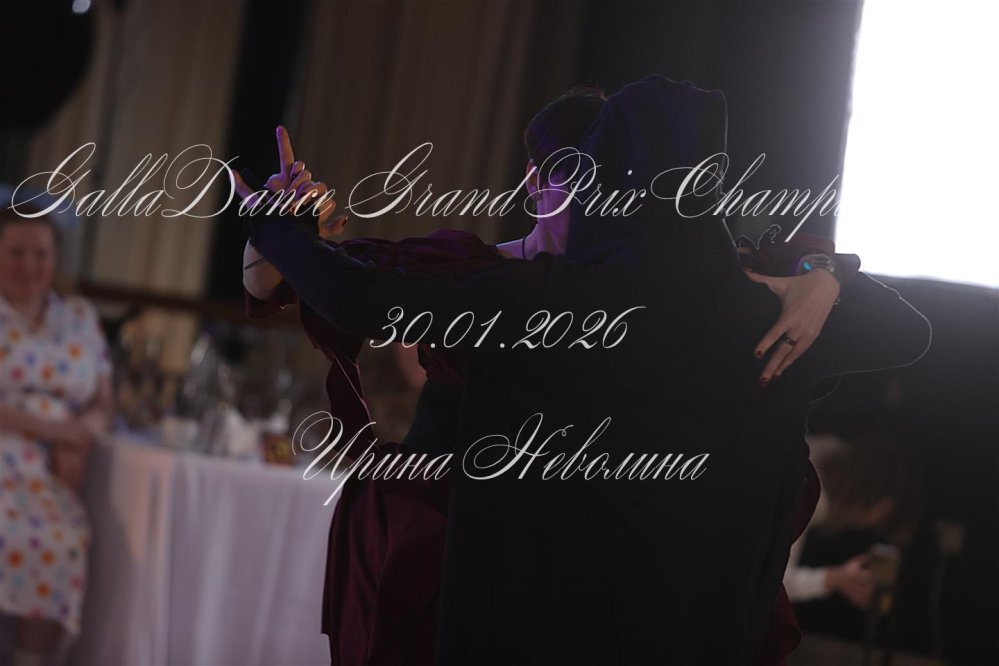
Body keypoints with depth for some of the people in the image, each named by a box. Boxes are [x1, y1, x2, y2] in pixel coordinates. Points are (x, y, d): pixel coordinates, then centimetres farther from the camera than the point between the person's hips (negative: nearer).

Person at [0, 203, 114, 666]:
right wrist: (54, 426, -10)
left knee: (64, 540, -31)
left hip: (50, 472, 3)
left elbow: (102, 403, 16)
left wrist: (80, 440, -7)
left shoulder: (80, 318, 18)